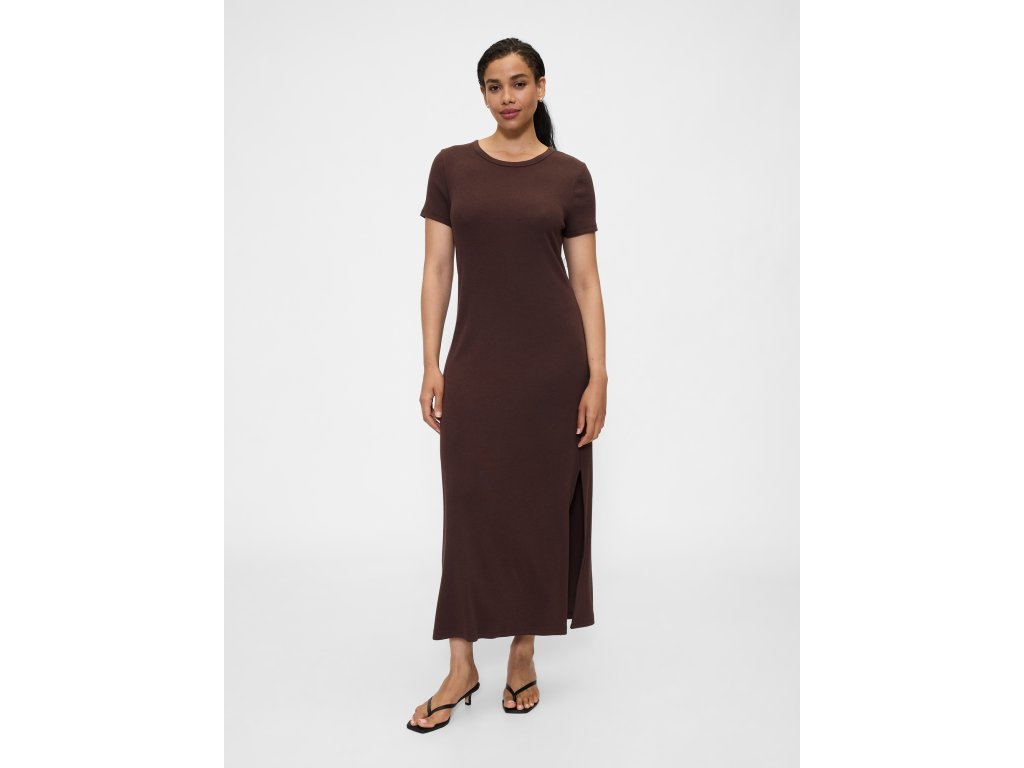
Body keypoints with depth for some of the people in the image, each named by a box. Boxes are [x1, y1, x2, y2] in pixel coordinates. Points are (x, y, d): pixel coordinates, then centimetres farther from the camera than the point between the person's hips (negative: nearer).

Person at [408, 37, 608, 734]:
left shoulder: (570, 174, 3)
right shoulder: (452, 167, 5)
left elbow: (586, 279, 1)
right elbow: (437, 270, 3)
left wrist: (598, 375, -6)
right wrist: (431, 364, -4)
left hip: (552, 361, 0)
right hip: (477, 360, 1)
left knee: (541, 506, 6)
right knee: (473, 507, 3)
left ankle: (524, 655, 24)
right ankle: (462, 666, 16)